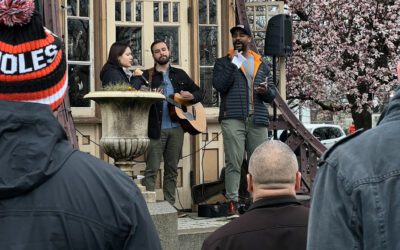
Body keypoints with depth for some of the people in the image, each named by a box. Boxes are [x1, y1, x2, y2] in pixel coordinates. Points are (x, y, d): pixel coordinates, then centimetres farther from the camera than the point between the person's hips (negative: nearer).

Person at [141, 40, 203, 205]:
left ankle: (169, 204, 12)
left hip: (176, 127, 4)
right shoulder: (147, 76, 5)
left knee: (172, 169, 7)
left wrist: (191, 96, 0)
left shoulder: (180, 74, 16)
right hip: (156, 128, -4)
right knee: (151, 169, -7)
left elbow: (199, 92, 22)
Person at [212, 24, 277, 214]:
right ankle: (232, 202, -7)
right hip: (233, 118, -3)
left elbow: (273, 95, 17)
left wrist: (266, 91, -6)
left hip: (258, 120, 3)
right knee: (233, 162, -8)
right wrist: (233, 63, -8)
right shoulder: (223, 62, 12)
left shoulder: (261, 64, 21)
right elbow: (219, 85, -6)